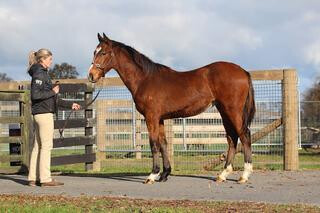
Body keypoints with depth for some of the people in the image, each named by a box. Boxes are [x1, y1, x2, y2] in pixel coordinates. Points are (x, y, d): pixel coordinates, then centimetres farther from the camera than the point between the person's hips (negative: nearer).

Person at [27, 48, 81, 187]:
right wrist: (53, 92, -15)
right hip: (44, 113, -10)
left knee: (38, 146, 10)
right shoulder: (39, 74, -11)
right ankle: (45, 179, -5)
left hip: (40, 114, 10)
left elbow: (54, 99, 22)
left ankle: (33, 178, 12)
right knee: (46, 146, -7)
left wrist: (70, 105, 19)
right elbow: (35, 95, -24)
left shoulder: (43, 74, 19)